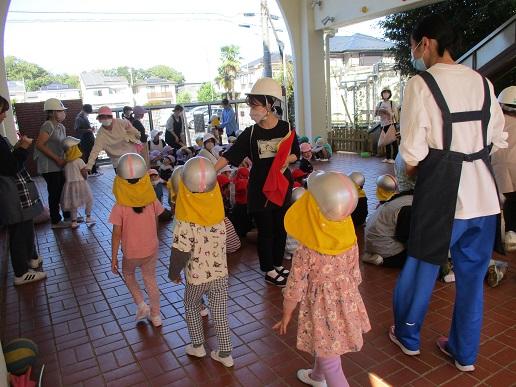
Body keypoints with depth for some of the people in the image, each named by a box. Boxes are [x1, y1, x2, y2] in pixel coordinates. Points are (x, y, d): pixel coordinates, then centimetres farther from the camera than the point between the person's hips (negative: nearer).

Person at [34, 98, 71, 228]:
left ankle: (67, 216, 28)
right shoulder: (48, 126, -15)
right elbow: (39, 145, -21)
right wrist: (57, 159, -21)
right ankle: (56, 221, 11)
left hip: (59, 165, 8)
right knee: (55, 193, -1)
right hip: (49, 167, -8)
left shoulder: (61, 127, 11)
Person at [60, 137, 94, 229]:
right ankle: (88, 217, 18)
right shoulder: (79, 161, -14)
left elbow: (65, 175, 7)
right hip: (80, 183, -5)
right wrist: (84, 178, 8)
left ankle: (74, 222, 15)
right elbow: (85, 174, -12)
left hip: (69, 184, 5)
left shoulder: (65, 162, 1)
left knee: (73, 204, 13)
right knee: (88, 200, 14)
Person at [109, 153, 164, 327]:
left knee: (128, 274, 28)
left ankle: (141, 305, 20)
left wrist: (114, 259, -4)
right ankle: (155, 315, 32)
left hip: (131, 253, -2)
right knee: (150, 279, 20)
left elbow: (116, 234, -15)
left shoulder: (119, 208, -21)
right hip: (152, 249, 3)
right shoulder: (152, 201, -12)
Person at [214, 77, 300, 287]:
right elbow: (229, 155, -15)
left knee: (280, 227, 14)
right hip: (259, 188, -2)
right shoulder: (250, 133, -9)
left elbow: (295, 154, 7)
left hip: (282, 186, 2)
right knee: (265, 230, 6)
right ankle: (269, 270, 23)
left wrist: (287, 159, -15)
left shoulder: (286, 128, -4)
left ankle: (278, 264, 34)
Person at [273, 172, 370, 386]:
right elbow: (355, 276, 1)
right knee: (324, 348, 32)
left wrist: (285, 317, 0)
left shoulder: (306, 252, -27)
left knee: (331, 364, 12)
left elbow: (294, 290, -17)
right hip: (345, 303, 7)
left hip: (323, 309, -7)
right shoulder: (350, 240, -12)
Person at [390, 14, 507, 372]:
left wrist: (410, 168, 6)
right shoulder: (482, 82, 8)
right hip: (484, 193, 6)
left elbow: (413, 151, -14)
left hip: (442, 191, -5)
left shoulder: (421, 84, -10)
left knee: (423, 264, 13)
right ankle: (464, 352, 31)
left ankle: (408, 337, 33)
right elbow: (498, 139, 11)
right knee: (473, 273, 15)